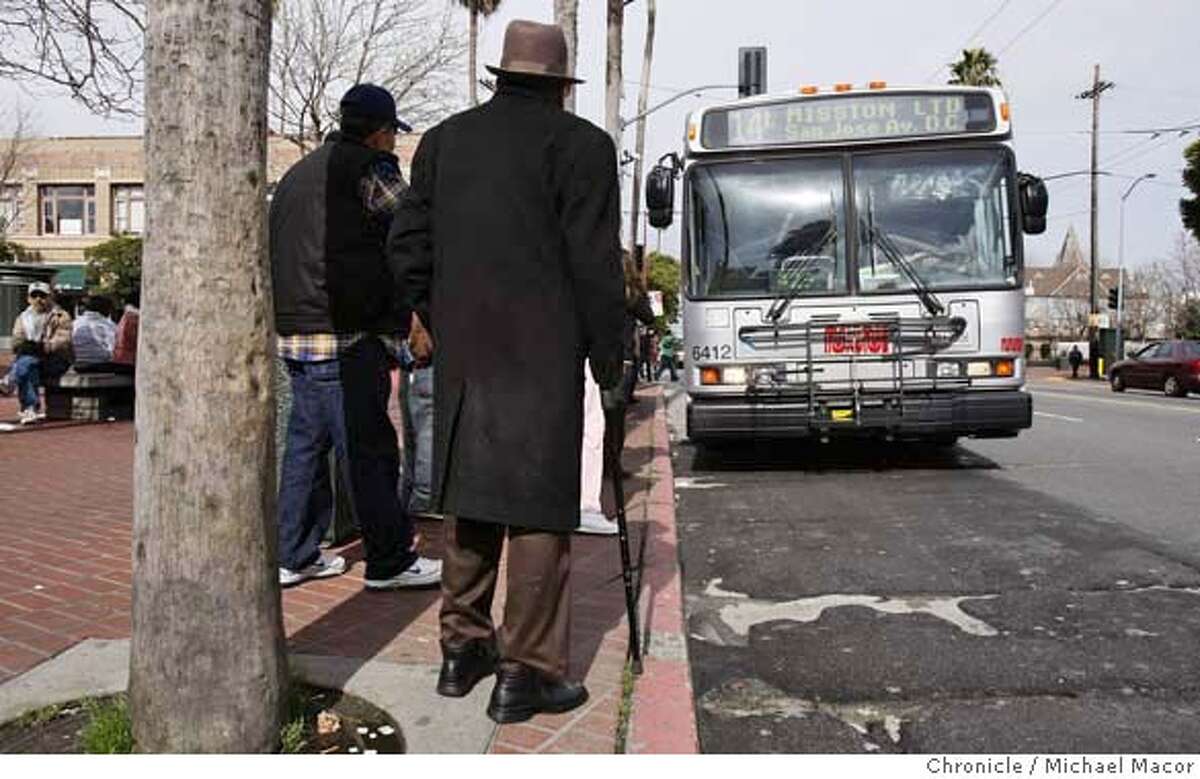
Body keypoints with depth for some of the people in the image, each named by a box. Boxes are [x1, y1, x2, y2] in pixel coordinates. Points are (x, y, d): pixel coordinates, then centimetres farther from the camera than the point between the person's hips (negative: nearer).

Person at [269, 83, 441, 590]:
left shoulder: (298, 173, 21)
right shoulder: (370, 166, -6)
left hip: (292, 331, 9)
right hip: (344, 338, -9)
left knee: (306, 443, 14)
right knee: (369, 450, -3)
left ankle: (295, 557, 20)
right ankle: (390, 561, 5)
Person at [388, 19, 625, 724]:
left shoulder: (444, 139, 11)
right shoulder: (581, 145, -6)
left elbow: (407, 246, 10)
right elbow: (594, 265, -10)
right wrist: (608, 357, -1)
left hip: (461, 357, 6)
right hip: (541, 358, -6)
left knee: (469, 502, 16)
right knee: (536, 510, 1)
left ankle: (463, 649, 27)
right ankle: (527, 672, 7)